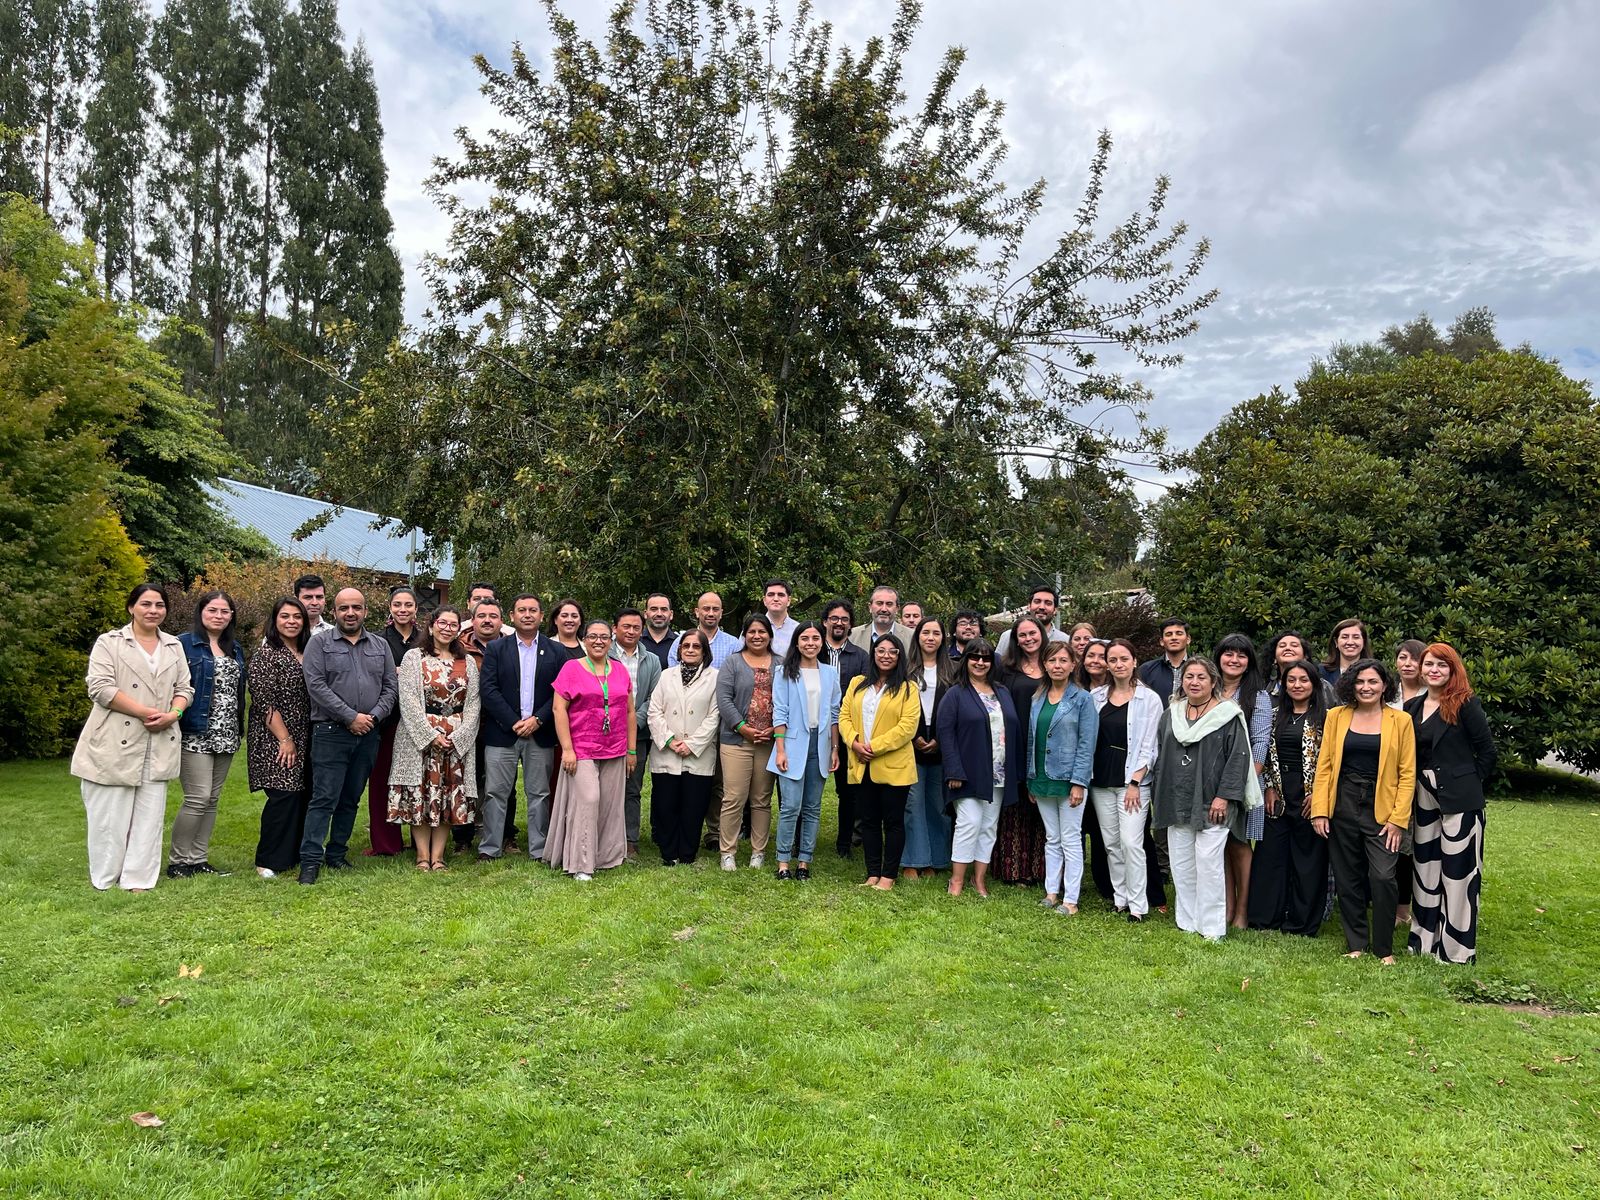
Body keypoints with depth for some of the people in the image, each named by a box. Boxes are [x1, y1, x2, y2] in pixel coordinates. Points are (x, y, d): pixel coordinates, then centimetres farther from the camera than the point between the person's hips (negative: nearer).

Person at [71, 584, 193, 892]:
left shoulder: (174, 647, 16)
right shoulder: (109, 642, 2)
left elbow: (185, 689, 12)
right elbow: (101, 687, -9)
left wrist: (172, 714, -9)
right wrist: (145, 712, -15)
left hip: (158, 746, 4)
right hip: (114, 744, -4)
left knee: (149, 815, 3)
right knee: (110, 815, 1)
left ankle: (138, 880, 10)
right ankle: (104, 881, 14)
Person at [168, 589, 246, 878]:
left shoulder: (236, 649, 15)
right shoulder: (184, 644, -4)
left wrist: (240, 727, 14)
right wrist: (175, 717, -15)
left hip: (226, 735, 6)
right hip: (195, 734, -6)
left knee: (211, 800, 9)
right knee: (197, 799, -9)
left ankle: (198, 860, 17)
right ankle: (177, 862, 6)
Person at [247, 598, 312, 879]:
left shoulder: (307, 653, 13)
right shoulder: (266, 655, -8)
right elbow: (264, 702, -14)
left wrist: (302, 741, 12)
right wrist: (285, 739, -16)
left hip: (304, 740, 7)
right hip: (275, 740, -7)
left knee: (302, 796, 7)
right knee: (283, 796, -10)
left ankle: (295, 854, 19)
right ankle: (269, 861, 2)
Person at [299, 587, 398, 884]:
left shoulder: (380, 646, 13)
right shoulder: (320, 643, 2)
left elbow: (390, 687, 9)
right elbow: (316, 684, -9)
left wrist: (373, 716, -7)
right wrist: (350, 717, -13)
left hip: (368, 735, 4)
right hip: (330, 733, -4)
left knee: (351, 799, 11)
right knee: (324, 799, -6)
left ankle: (336, 854, 21)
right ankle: (310, 861, -1)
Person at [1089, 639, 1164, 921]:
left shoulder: (1149, 699, -3)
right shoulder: (1096, 696, 6)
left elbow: (1149, 746, -5)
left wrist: (1135, 783, -10)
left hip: (1133, 781, -4)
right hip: (1101, 781, 4)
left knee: (1131, 843, -9)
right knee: (1111, 844, 9)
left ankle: (1138, 904, 1)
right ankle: (1120, 897, 20)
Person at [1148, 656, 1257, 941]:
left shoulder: (1228, 715, -3)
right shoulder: (1171, 714, 12)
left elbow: (1238, 757, -9)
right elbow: (1159, 755, 16)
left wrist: (1224, 796, -15)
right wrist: (1158, 795, 11)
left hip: (1212, 804, -5)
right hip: (1176, 804, 5)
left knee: (1208, 864, -5)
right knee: (1181, 865, 8)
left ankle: (1212, 928, 6)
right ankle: (1187, 923, 19)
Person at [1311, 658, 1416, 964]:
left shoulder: (1400, 720, 1)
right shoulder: (1336, 716, 5)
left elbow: (1408, 773, -1)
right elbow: (1324, 765, 3)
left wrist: (1399, 818, -8)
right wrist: (1320, 810, -3)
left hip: (1382, 808, -2)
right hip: (1343, 805, 2)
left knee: (1382, 877, -11)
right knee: (1348, 878, 8)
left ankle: (1384, 948, 7)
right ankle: (1356, 944, 21)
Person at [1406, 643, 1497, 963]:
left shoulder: (1466, 705, -8)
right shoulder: (1413, 707, 8)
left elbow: (1487, 750, -6)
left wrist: (1471, 783, -4)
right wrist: (1416, 788, 4)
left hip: (1459, 799, -6)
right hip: (1424, 798, 6)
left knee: (1458, 871, 0)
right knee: (1425, 868, 12)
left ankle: (1457, 948, 10)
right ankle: (1425, 937, 23)